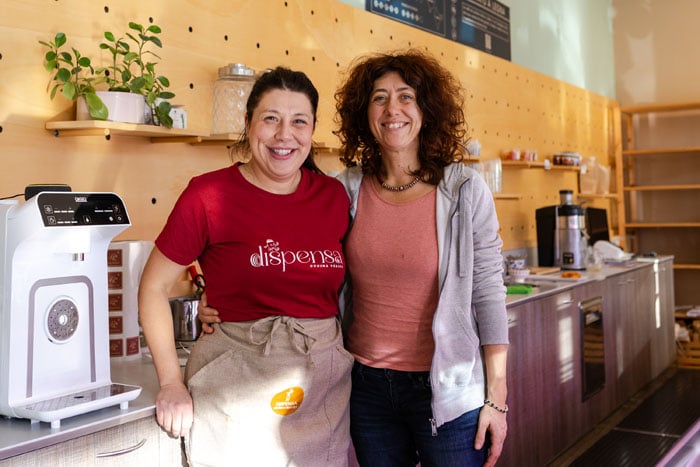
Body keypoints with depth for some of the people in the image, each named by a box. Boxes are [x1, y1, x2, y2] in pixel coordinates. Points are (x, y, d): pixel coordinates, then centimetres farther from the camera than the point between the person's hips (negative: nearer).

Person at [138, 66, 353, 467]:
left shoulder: (334, 196, 1)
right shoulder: (210, 194, -10)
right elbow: (154, 287, -3)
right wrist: (172, 383, -7)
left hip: (326, 382, 4)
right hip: (236, 386, -4)